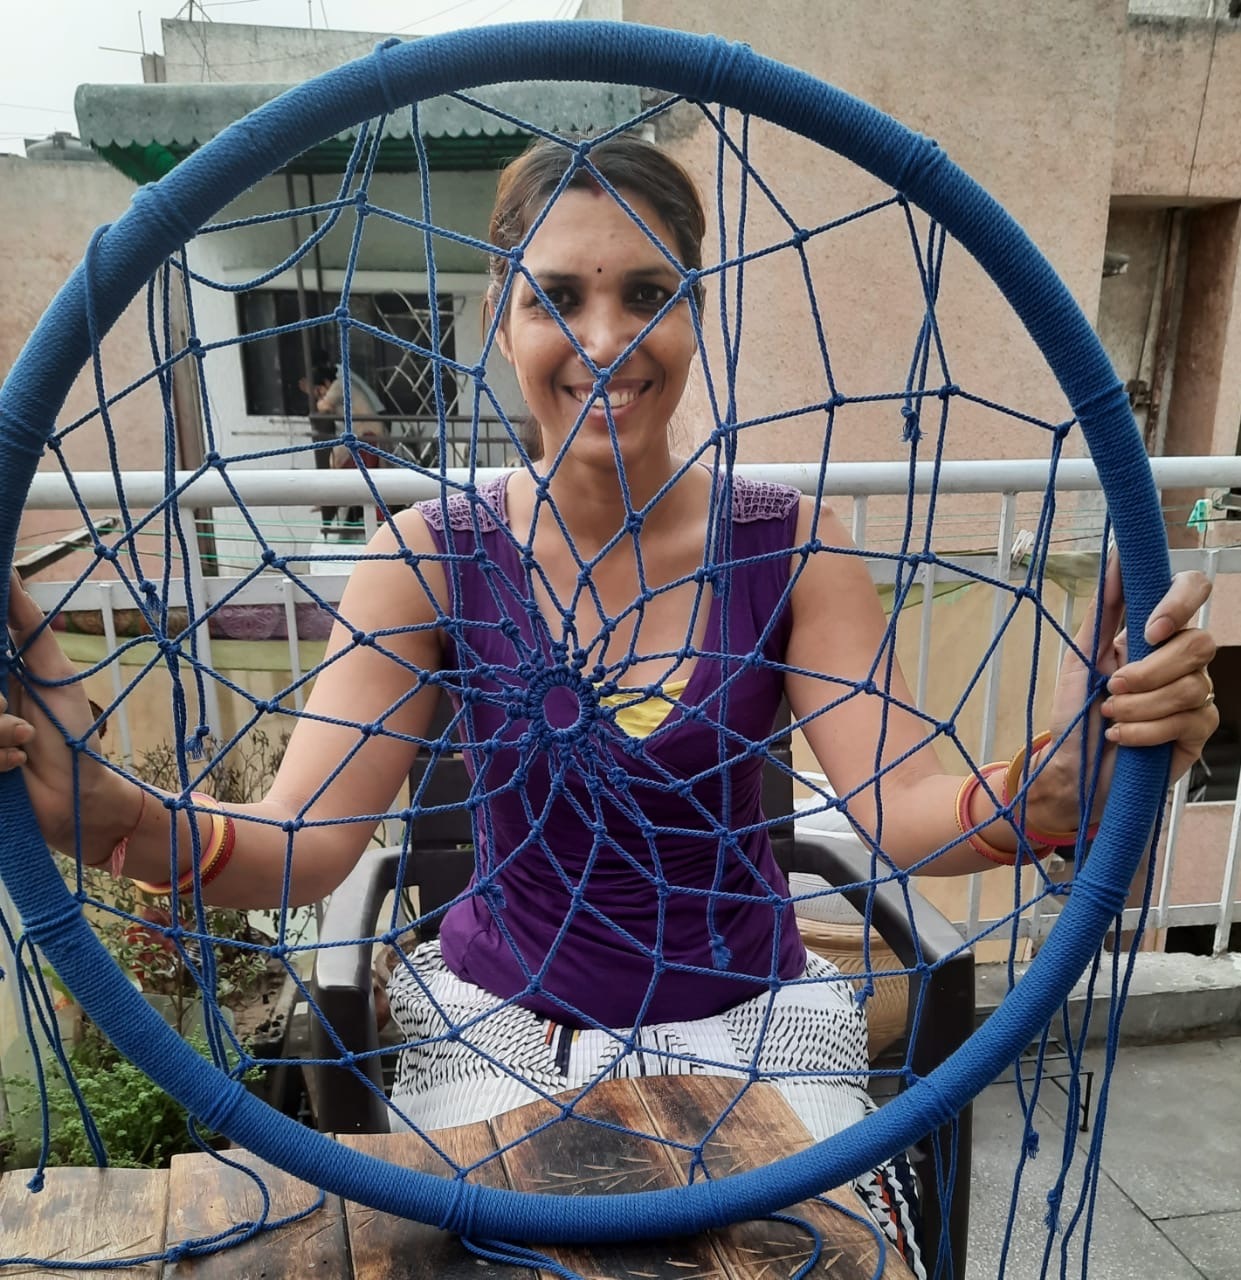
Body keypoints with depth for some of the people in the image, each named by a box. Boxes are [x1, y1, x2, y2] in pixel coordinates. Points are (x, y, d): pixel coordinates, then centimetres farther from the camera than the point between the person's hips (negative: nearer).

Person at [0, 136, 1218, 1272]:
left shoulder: (790, 548, -10)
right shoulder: (431, 558, -12)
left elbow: (901, 805, -17)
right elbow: (300, 843, -18)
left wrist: (1052, 788, -37)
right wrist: (120, 819, -37)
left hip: (748, 1021, 1)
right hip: (497, 1023, 0)